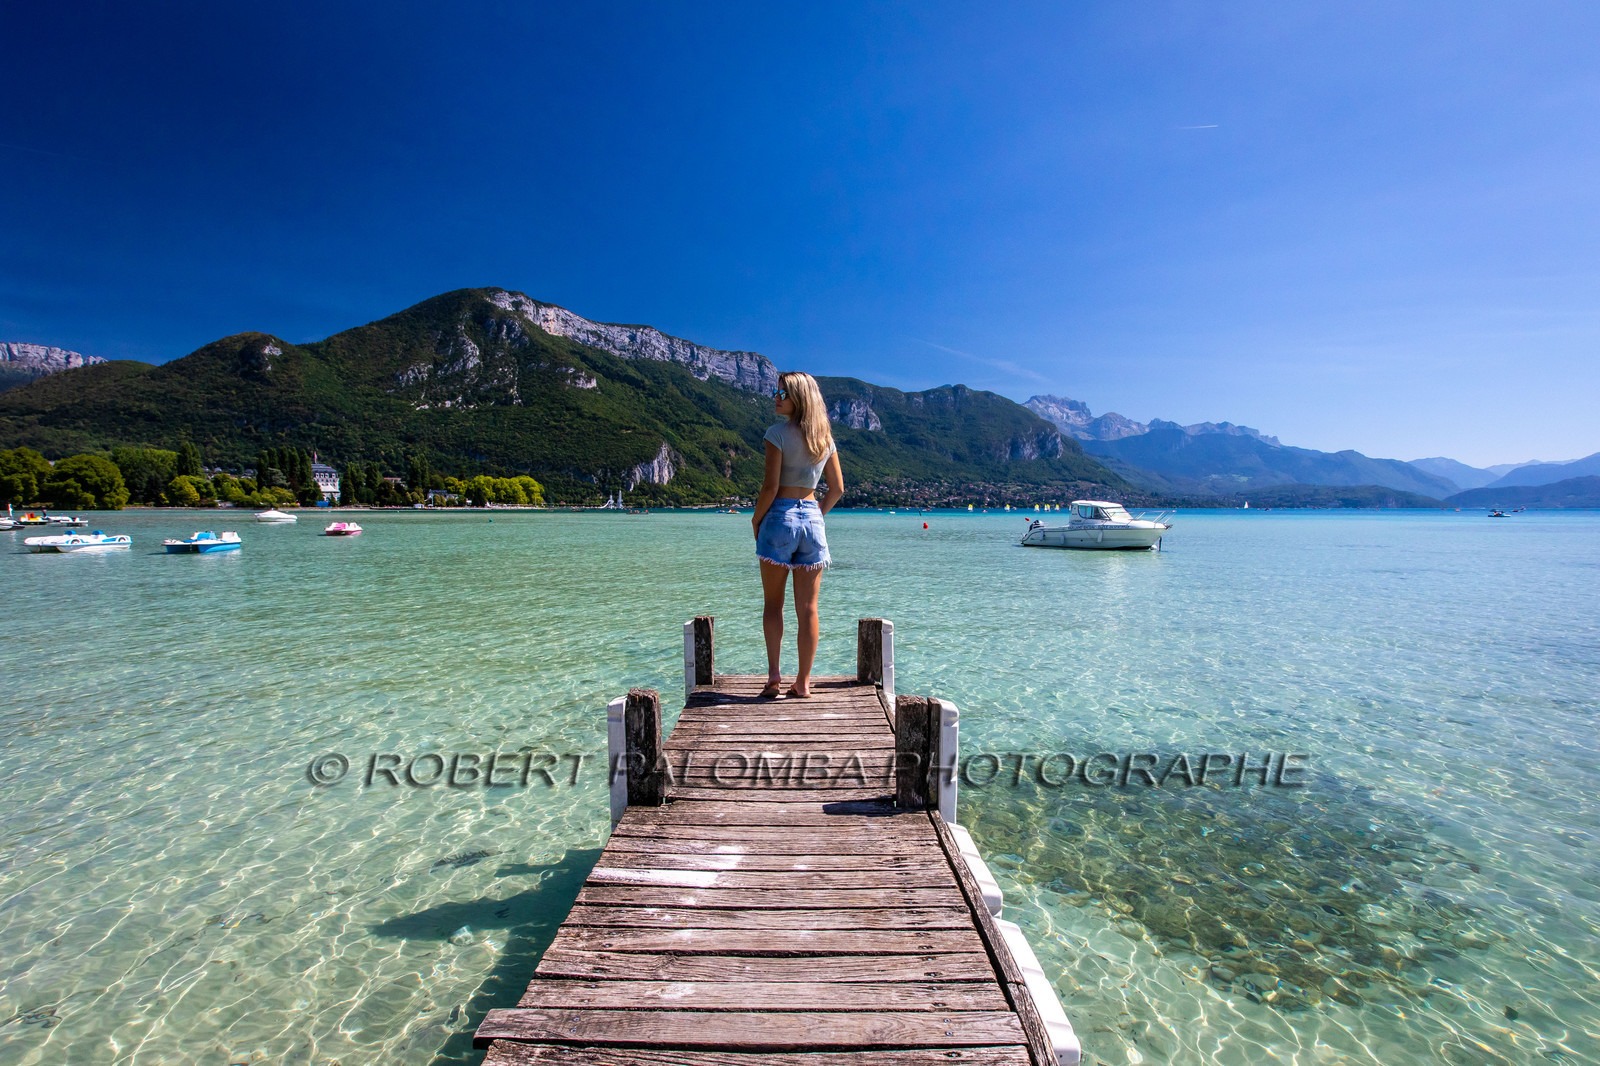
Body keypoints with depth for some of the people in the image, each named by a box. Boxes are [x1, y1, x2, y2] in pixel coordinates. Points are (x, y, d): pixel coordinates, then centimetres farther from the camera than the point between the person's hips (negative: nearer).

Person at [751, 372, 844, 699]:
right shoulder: (825, 437, 8)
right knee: (807, 608, 5)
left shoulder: (778, 433, -8)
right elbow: (838, 488, 9)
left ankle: (773, 675, 2)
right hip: (812, 519, 4)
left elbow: (770, 486, -13)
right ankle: (803, 683, 11)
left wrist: (756, 519, 0)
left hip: (780, 516, -4)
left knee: (772, 603, 8)